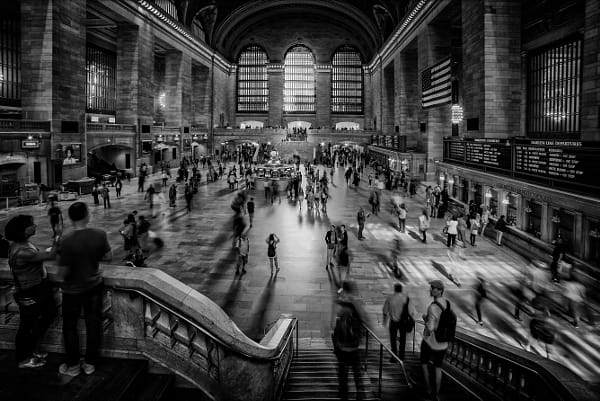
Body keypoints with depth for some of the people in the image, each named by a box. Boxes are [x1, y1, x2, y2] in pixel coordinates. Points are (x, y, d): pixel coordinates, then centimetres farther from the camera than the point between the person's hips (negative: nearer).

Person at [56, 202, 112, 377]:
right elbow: (108, 257, -1)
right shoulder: (100, 234, -15)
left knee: (70, 326, 16)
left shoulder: (67, 240, -24)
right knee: (93, 323, 15)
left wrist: (60, 257, -1)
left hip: (73, 290, -3)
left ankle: (73, 365, 29)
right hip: (94, 286, 3)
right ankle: (90, 363, 29)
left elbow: (64, 273, -18)